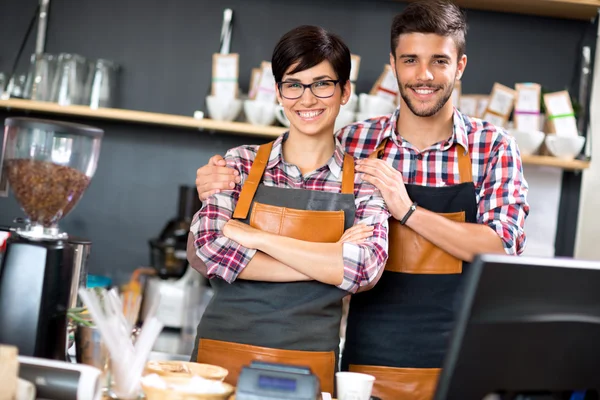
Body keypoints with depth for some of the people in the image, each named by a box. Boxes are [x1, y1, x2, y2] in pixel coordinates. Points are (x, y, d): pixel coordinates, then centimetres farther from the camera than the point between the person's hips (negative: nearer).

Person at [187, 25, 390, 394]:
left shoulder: (364, 183, 0)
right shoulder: (241, 163, 1)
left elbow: (366, 269, -15)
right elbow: (206, 249, -13)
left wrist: (258, 238, -14)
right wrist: (329, 261, -13)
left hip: (309, 364, 0)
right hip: (222, 355, 0)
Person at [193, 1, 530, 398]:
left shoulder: (493, 146, -2)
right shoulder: (354, 142, 1)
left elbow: (503, 246, -11)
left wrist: (407, 209, -19)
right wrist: (223, 186, -11)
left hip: (455, 366, -1)